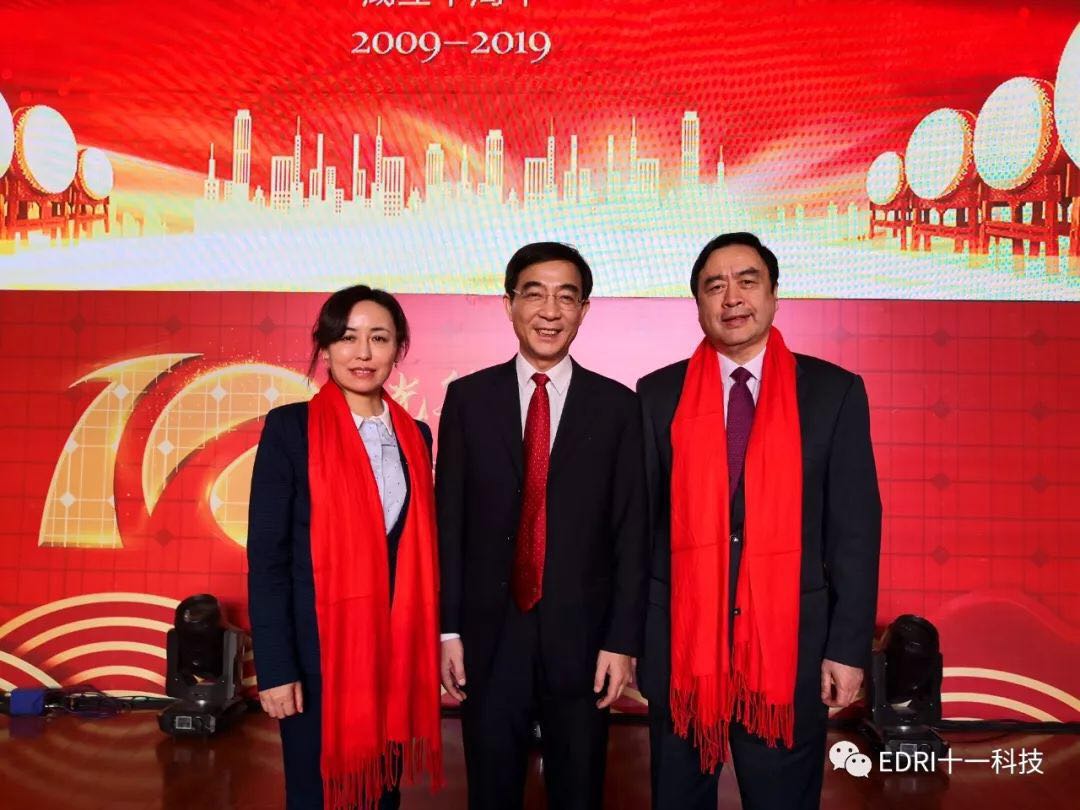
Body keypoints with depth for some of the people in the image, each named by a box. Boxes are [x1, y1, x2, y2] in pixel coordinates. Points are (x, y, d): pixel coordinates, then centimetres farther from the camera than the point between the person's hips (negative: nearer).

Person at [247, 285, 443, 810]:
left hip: (396, 646, 4)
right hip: (318, 647, -4)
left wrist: (427, 643, 5)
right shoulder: (290, 427, -6)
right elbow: (266, 554, -8)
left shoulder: (414, 435, 6)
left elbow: (418, 546, 9)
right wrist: (274, 667, -12)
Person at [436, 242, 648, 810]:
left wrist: (622, 641, -5)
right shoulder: (468, 397, 1)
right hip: (489, 634, 1)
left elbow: (630, 532, -2)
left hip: (580, 636, 0)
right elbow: (448, 521, 1)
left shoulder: (616, 405, -1)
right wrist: (448, 629, -2)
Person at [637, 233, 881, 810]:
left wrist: (849, 646, -4)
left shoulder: (834, 391, -1)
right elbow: (640, 519, 2)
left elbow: (855, 527, -1)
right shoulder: (659, 393, 1)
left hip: (790, 635, -1)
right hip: (679, 636, 1)